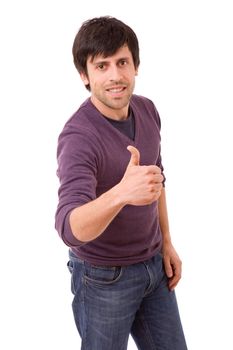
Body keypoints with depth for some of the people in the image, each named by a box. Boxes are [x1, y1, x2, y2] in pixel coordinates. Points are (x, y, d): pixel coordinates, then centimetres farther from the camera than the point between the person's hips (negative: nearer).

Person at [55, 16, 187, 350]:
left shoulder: (147, 110, -4)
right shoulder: (78, 137, -26)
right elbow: (70, 228, -39)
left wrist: (166, 243, 10)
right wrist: (121, 193, -57)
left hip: (154, 265, 6)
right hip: (104, 277, -6)